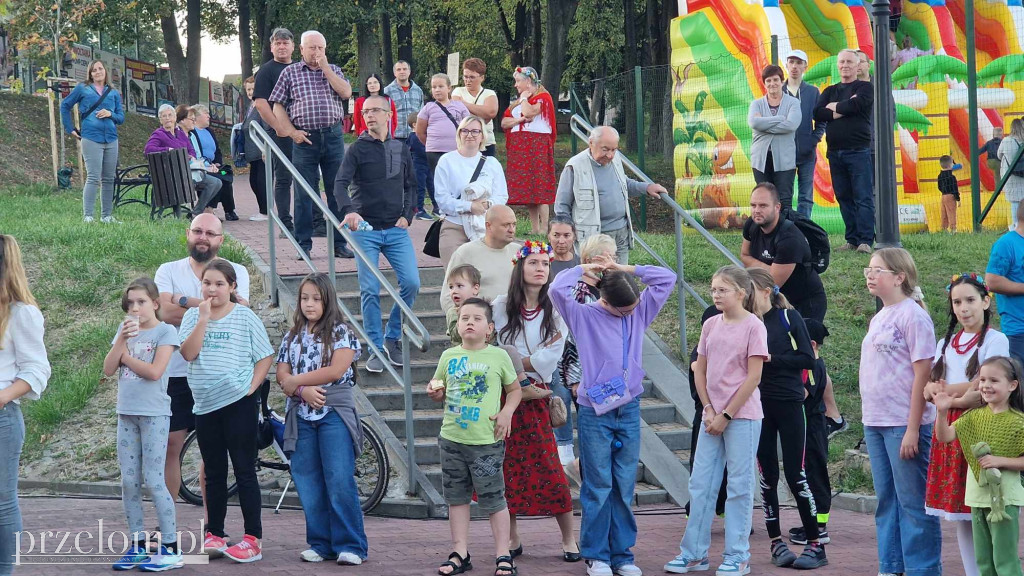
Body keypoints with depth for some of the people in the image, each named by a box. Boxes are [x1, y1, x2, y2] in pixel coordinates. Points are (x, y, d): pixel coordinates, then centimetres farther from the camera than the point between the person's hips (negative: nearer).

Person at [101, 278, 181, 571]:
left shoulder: (165, 331, -4)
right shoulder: (125, 330, 12)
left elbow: (155, 371, -15)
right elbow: (108, 369, 3)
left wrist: (125, 356, -4)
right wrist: (121, 341, -9)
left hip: (154, 414, -6)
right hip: (126, 414, 6)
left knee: (154, 482, -8)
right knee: (129, 483, 6)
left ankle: (171, 548, -4)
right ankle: (137, 545, 13)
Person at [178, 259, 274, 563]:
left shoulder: (245, 317, -3)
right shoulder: (193, 316, 5)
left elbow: (265, 357, 1)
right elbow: (188, 353, -9)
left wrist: (252, 386, -9)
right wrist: (204, 318, -15)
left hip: (238, 402, -4)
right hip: (205, 404, 4)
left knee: (244, 471, -2)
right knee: (214, 474, 12)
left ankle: (253, 539, -1)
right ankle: (214, 533, 20)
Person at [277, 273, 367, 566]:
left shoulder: (341, 333, 0)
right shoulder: (292, 337, 14)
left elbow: (336, 370, -12)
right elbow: (282, 377, 6)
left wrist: (295, 380, -8)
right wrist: (304, 391, -14)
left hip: (334, 413, -5)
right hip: (302, 417, 5)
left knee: (340, 481, -10)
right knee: (308, 484, 3)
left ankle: (350, 546, -7)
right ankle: (321, 544, 10)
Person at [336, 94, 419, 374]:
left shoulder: (401, 151, 10)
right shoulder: (358, 149, -2)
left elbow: (410, 186, 19)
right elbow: (340, 184, -13)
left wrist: (407, 215, 3)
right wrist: (349, 211, -32)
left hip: (396, 230, 3)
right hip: (365, 229, -3)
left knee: (411, 282, -8)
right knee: (370, 290, -5)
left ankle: (392, 338, 10)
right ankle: (376, 348, 3)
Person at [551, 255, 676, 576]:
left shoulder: (639, 313, 8)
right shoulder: (584, 316, -2)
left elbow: (667, 279, 6)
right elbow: (558, 290, -17)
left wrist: (624, 269, 3)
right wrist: (585, 269, -2)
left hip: (629, 411, 3)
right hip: (595, 414, -3)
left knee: (625, 487, 7)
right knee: (598, 487, 0)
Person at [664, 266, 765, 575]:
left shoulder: (753, 327, -8)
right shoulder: (711, 325, 9)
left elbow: (754, 377, -11)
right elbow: (700, 371, 11)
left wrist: (726, 415, -12)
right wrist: (709, 410, -2)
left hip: (742, 416, -6)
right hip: (713, 415, 6)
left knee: (739, 485, 0)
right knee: (701, 483, 6)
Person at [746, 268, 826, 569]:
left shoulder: (788, 317, -4)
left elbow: (807, 358, -9)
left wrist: (771, 358, -15)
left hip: (788, 404, -3)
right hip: (757, 405, 3)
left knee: (795, 474, -3)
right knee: (767, 475, 6)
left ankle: (816, 545, 2)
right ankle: (776, 542, 13)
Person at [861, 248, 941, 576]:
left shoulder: (912, 315, -11)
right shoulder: (878, 319, 14)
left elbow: (922, 374, -14)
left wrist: (912, 429, -17)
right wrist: (869, 421, 13)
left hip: (904, 425, -8)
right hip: (875, 423, 8)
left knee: (912, 502, -3)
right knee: (887, 501, 13)